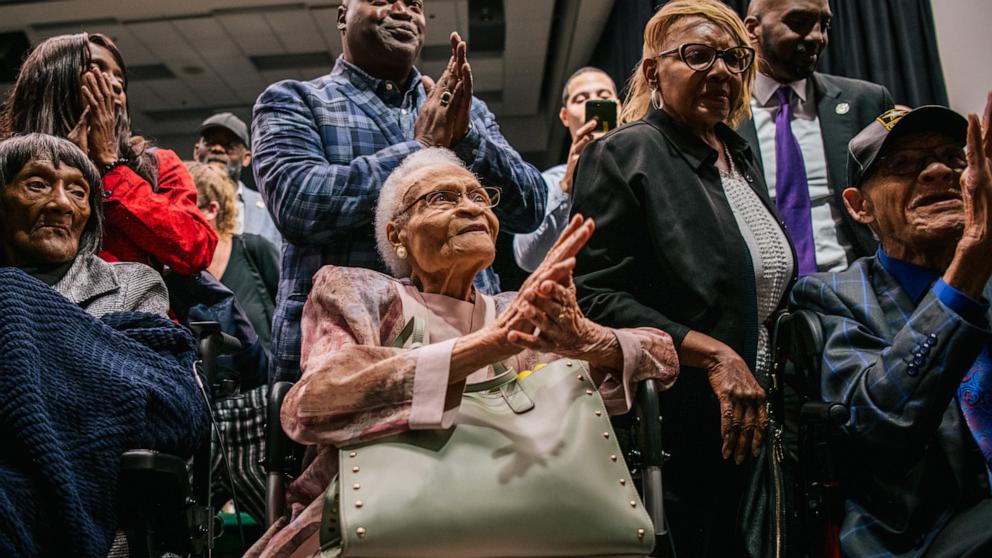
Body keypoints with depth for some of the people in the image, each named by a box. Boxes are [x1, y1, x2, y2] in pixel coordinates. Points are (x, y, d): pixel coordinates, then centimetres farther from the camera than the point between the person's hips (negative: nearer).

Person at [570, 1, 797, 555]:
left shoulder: (740, 157, 13)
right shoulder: (622, 155, -10)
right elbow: (595, 296, -19)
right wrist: (713, 354, -23)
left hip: (757, 422, 7)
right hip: (676, 432, -7)